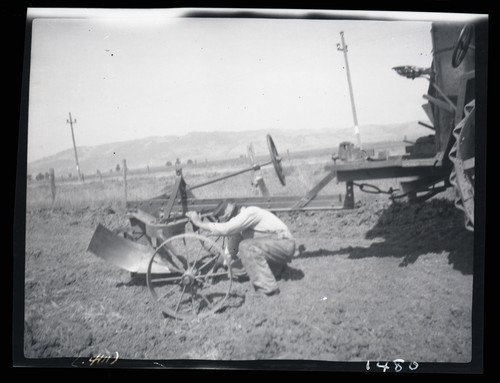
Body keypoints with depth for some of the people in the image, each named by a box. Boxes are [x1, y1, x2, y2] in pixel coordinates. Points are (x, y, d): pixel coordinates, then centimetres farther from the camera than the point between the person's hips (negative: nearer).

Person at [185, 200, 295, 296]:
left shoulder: (249, 213, -21)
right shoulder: (240, 219, 7)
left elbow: (224, 229, -33)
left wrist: (199, 222, -25)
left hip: (285, 243, -10)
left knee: (246, 246, -27)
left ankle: (267, 288, -24)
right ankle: (277, 268, 25)